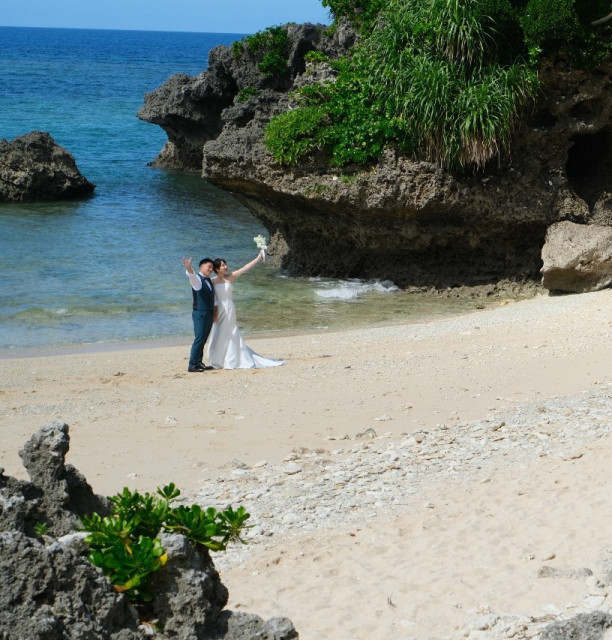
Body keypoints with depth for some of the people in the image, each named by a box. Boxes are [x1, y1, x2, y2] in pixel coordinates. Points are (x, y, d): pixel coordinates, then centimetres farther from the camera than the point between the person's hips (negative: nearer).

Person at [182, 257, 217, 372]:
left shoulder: (209, 280, 15)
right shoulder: (197, 279, -10)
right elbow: (191, 275, -34)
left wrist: (214, 309, 18)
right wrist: (188, 267, -55)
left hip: (210, 314, 8)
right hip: (200, 314, -8)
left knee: (203, 340, 12)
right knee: (199, 339, -10)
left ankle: (198, 363, 20)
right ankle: (192, 366, -8)